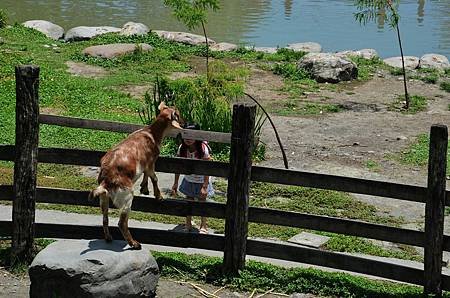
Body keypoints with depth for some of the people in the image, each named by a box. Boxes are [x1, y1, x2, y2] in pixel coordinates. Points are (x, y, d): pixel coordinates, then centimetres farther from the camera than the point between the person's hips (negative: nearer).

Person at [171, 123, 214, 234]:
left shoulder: (203, 149, -27)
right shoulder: (182, 148, -14)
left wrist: (204, 186, -27)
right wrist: (175, 183, -4)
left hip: (201, 181, -4)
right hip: (188, 180, 4)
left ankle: (203, 226, 28)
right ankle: (188, 225, 33)